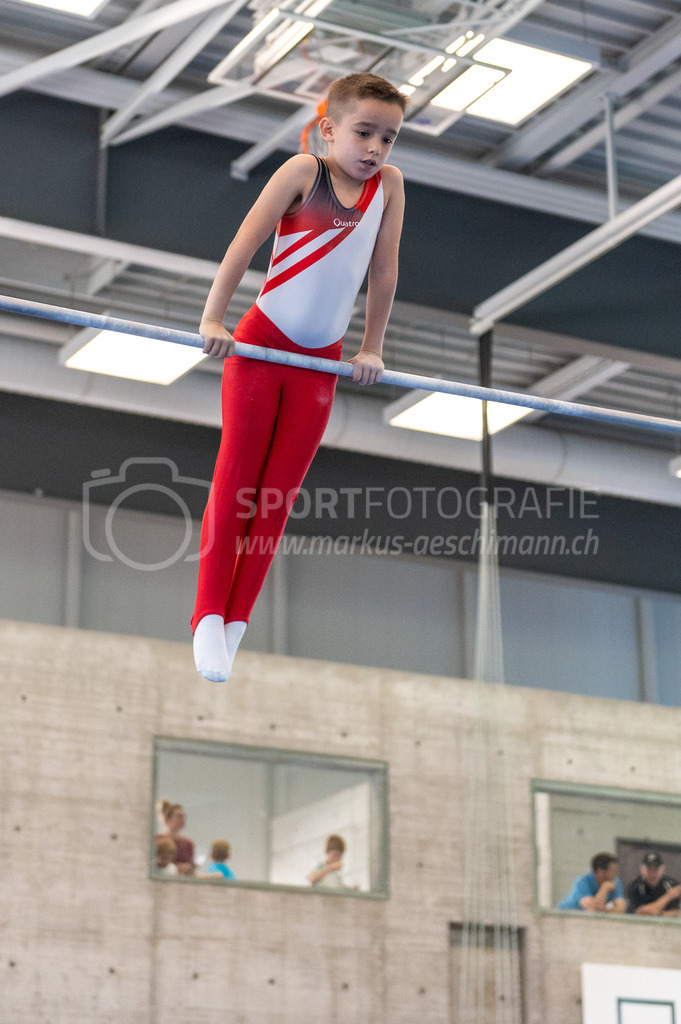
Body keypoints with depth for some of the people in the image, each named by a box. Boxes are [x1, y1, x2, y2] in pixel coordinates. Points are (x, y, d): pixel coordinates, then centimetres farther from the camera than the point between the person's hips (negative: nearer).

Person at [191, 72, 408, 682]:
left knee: (278, 493, 3)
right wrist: (213, 319, -18)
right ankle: (208, 617, 1)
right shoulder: (304, 171, -9)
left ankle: (236, 622, 9)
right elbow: (246, 242, -13)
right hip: (261, 343, -3)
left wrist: (371, 350, 5)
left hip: (321, 360, 3)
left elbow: (384, 269, 5)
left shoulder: (389, 184, 1)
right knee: (235, 478, -3)